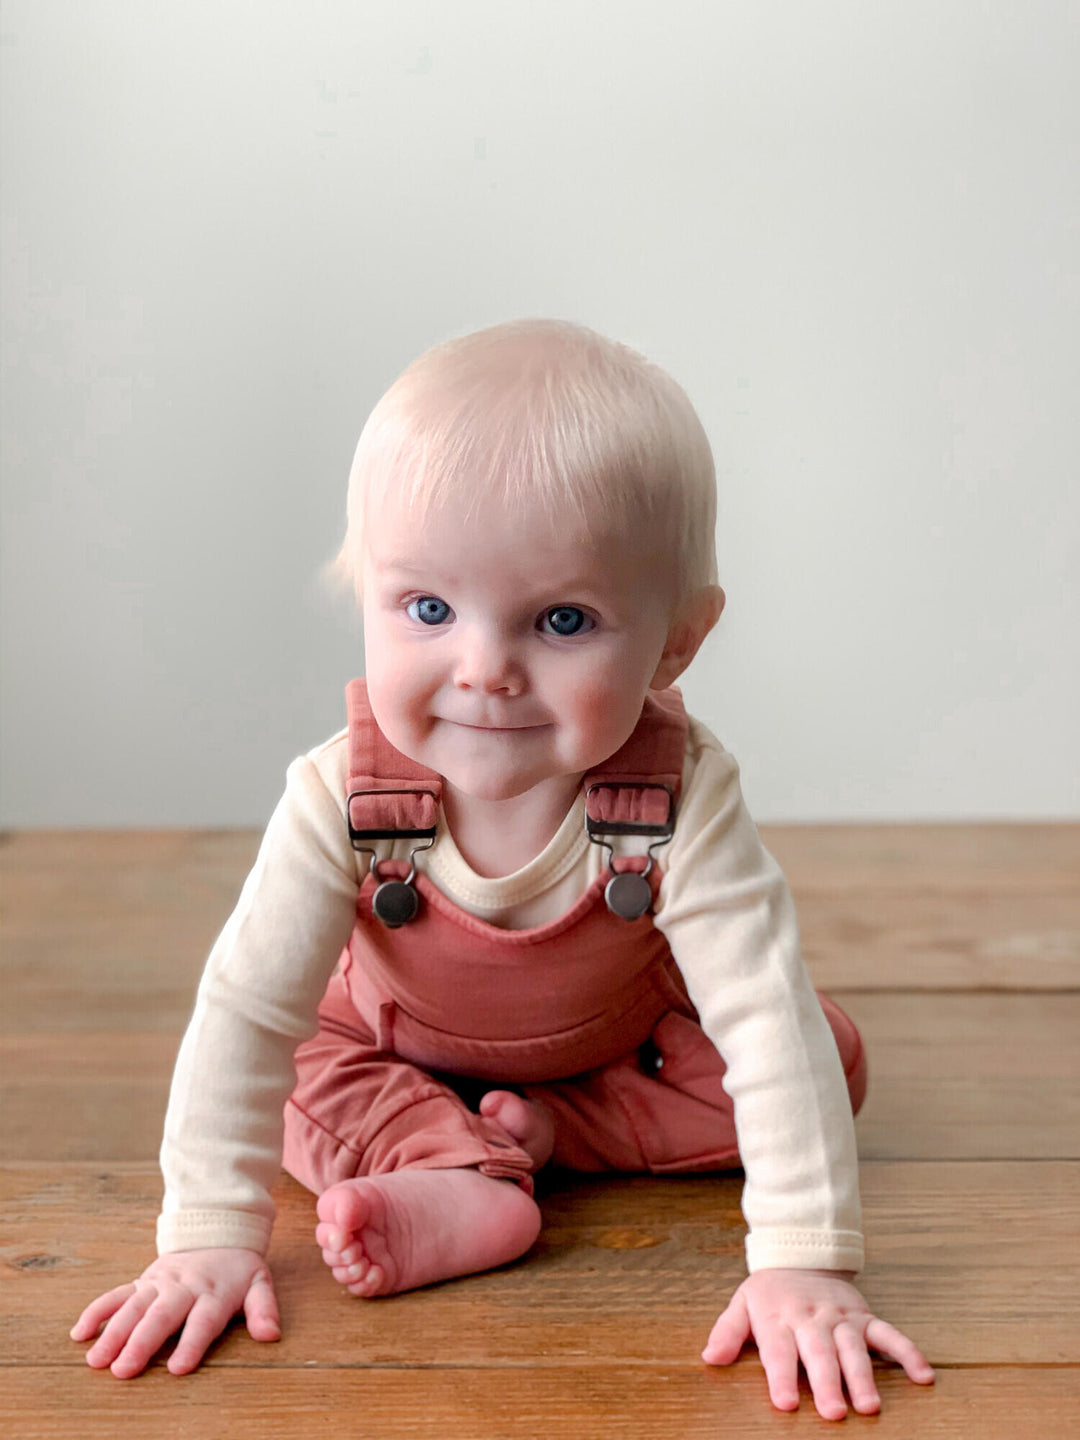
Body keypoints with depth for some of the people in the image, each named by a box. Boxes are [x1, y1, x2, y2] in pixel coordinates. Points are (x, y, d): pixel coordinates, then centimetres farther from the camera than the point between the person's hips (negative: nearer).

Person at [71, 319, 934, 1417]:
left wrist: (802, 1266, -45)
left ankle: (545, 1129, -12)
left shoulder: (682, 800, -39)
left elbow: (770, 1025, -40)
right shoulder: (342, 797, -36)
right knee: (295, 1072, -20)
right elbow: (246, 1008, -30)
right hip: (396, 1033, 0)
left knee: (831, 1054, -15)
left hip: (625, 1035, 0)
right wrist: (210, 1236, -33)